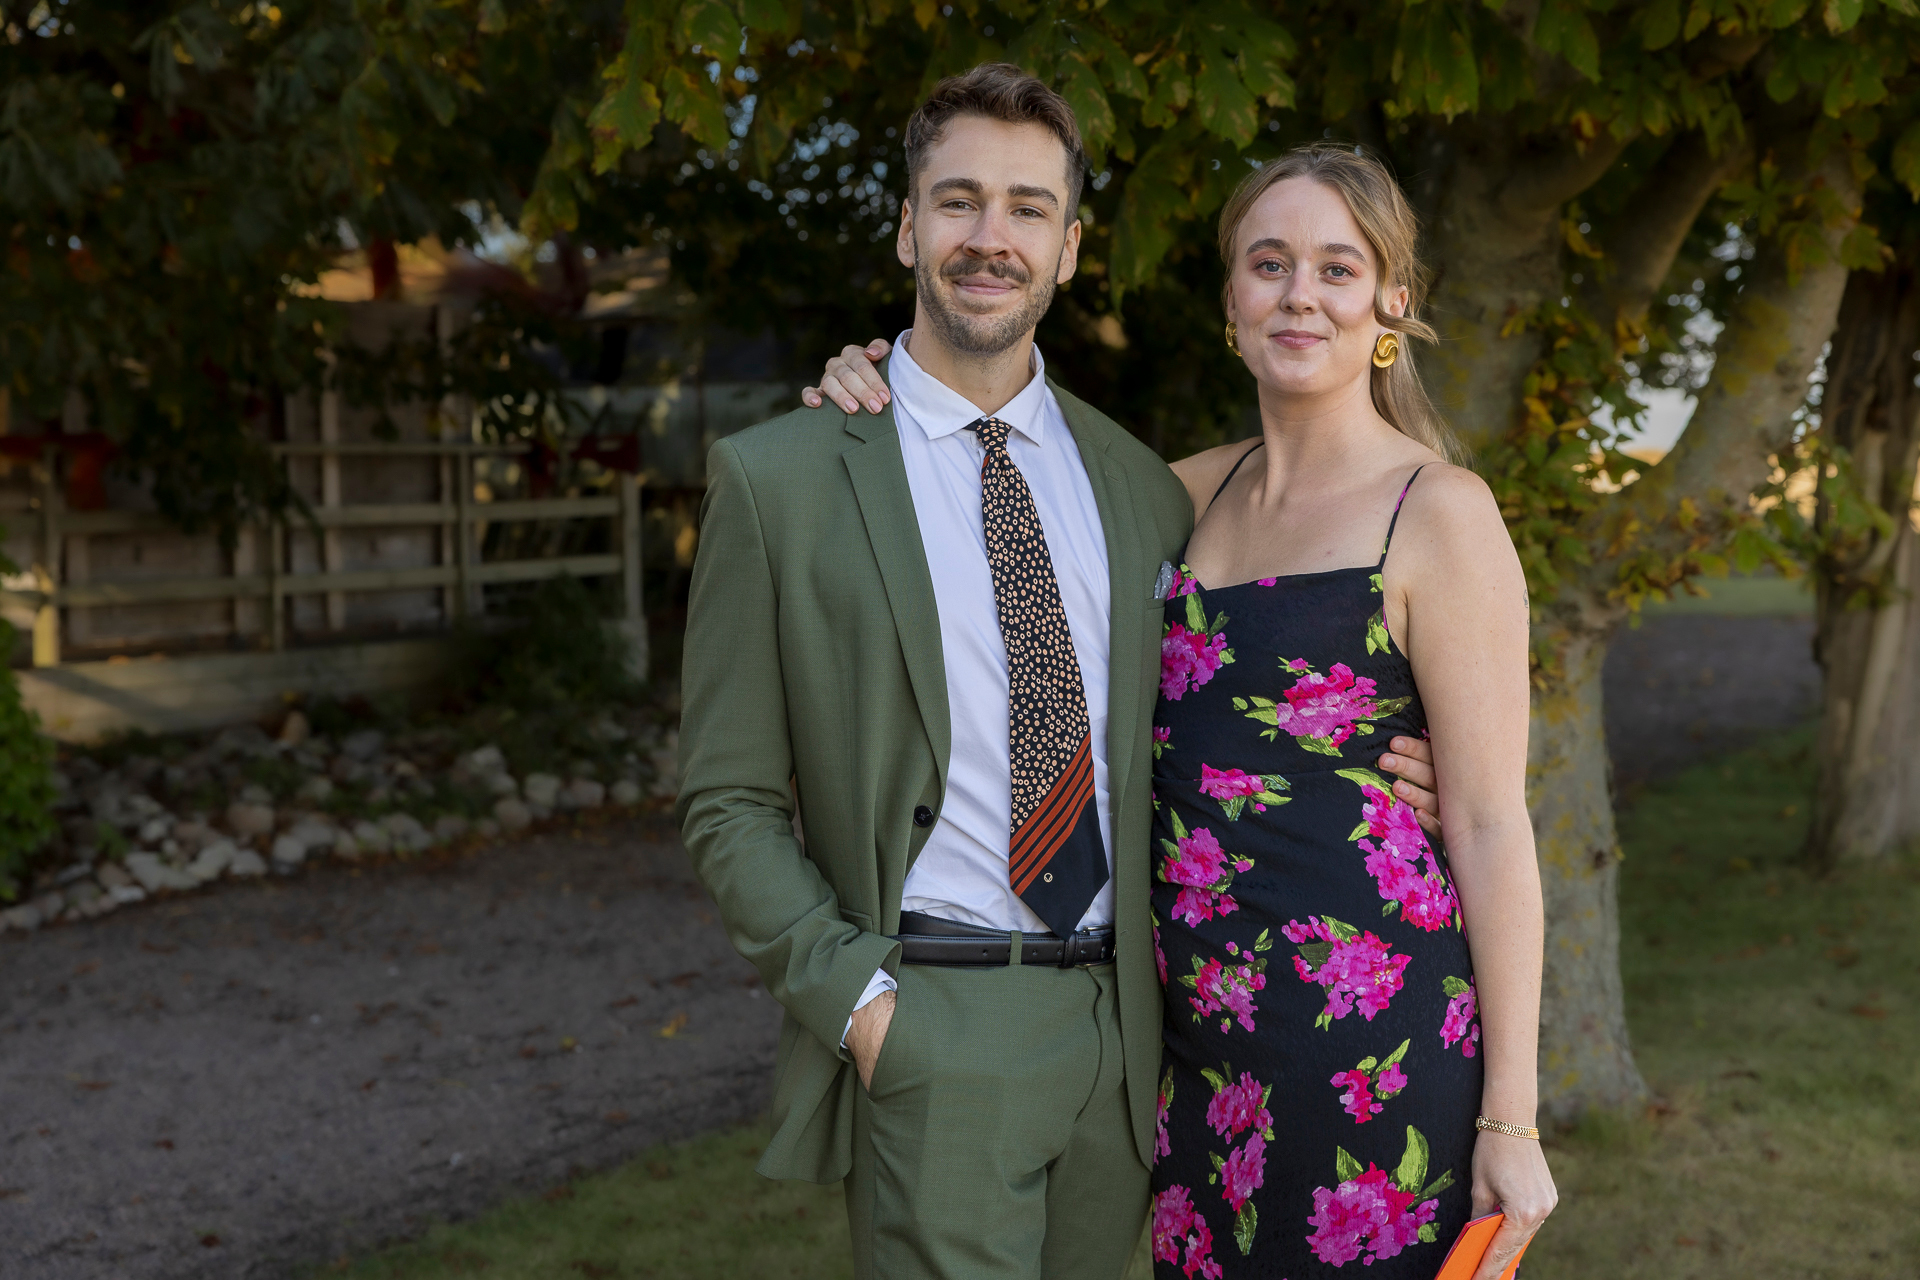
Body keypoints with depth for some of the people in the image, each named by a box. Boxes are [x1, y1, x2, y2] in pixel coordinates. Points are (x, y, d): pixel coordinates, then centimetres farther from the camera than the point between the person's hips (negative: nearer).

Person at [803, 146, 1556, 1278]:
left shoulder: (1440, 514, -8)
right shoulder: (1206, 490, 9)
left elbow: (1492, 826, -10)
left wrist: (1512, 1119, -10)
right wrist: (899, 389, 7)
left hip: (1374, 1049, -6)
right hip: (1198, 1042, 6)